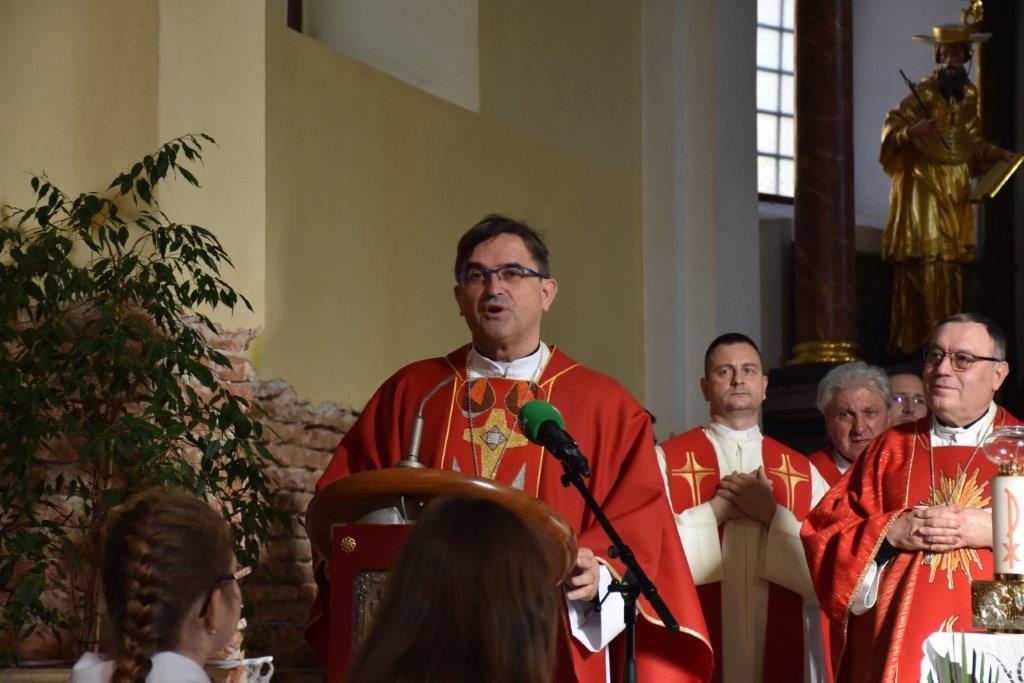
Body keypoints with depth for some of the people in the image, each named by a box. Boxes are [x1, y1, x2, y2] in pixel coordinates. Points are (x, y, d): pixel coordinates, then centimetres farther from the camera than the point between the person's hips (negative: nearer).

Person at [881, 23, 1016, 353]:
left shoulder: (969, 94, 12)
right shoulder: (923, 92, -7)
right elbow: (891, 130, -11)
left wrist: (997, 153, 8)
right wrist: (912, 131, -30)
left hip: (956, 188, 6)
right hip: (923, 185, -6)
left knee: (951, 261, 3)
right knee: (925, 259, -13)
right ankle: (918, 338, -13)